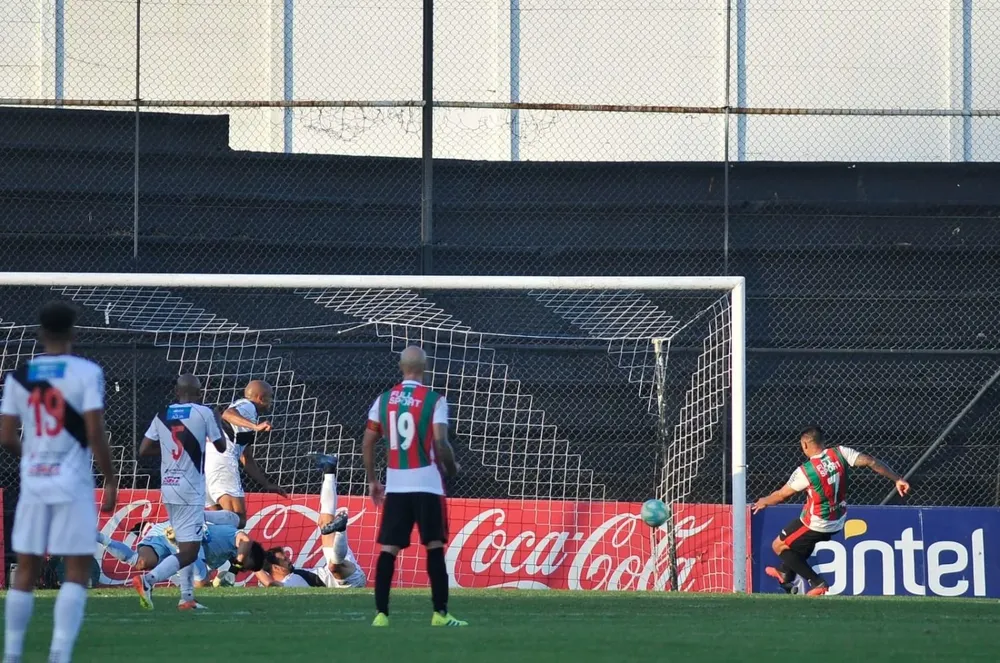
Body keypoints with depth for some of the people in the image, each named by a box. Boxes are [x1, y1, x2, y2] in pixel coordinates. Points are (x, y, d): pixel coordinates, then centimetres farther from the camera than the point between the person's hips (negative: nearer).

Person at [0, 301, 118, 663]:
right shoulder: (87, 372, -7)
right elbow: (95, 434, -12)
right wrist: (111, 480, -2)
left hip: (33, 483, 4)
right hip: (73, 484, -4)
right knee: (77, 571, 1)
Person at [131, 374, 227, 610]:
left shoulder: (162, 416, 5)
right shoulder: (203, 413, -6)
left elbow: (144, 450, 5)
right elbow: (221, 447, 5)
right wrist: (217, 423, 22)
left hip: (168, 487, 6)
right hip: (191, 491, -6)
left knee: (185, 545, 19)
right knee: (189, 552, -8)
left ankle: (187, 597, 17)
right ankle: (148, 579, -26)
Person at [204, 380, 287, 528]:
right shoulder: (248, 406, 4)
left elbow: (246, 459, 36)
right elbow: (228, 414, -21)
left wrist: (267, 484, 36)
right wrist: (255, 426, -34)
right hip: (220, 459, -10)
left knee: (218, 520, 11)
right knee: (237, 520, -18)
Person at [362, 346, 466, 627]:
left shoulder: (383, 401, 6)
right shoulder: (434, 401, -6)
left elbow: (367, 443, 8)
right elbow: (440, 443, -13)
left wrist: (372, 480, 19)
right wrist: (451, 467, 7)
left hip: (395, 485, 3)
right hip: (427, 484, -3)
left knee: (388, 549, 4)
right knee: (434, 547, 2)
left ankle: (381, 614, -1)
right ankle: (440, 614, 1)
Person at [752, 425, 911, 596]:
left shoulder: (805, 471, -21)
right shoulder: (840, 453, -12)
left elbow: (781, 495, -8)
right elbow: (870, 462, -15)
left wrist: (763, 502, 12)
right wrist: (897, 479, -10)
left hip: (816, 523, -7)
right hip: (837, 523, 7)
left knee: (779, 546, 10)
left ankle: (817, 583, 5)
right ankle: (787, 574, 48)